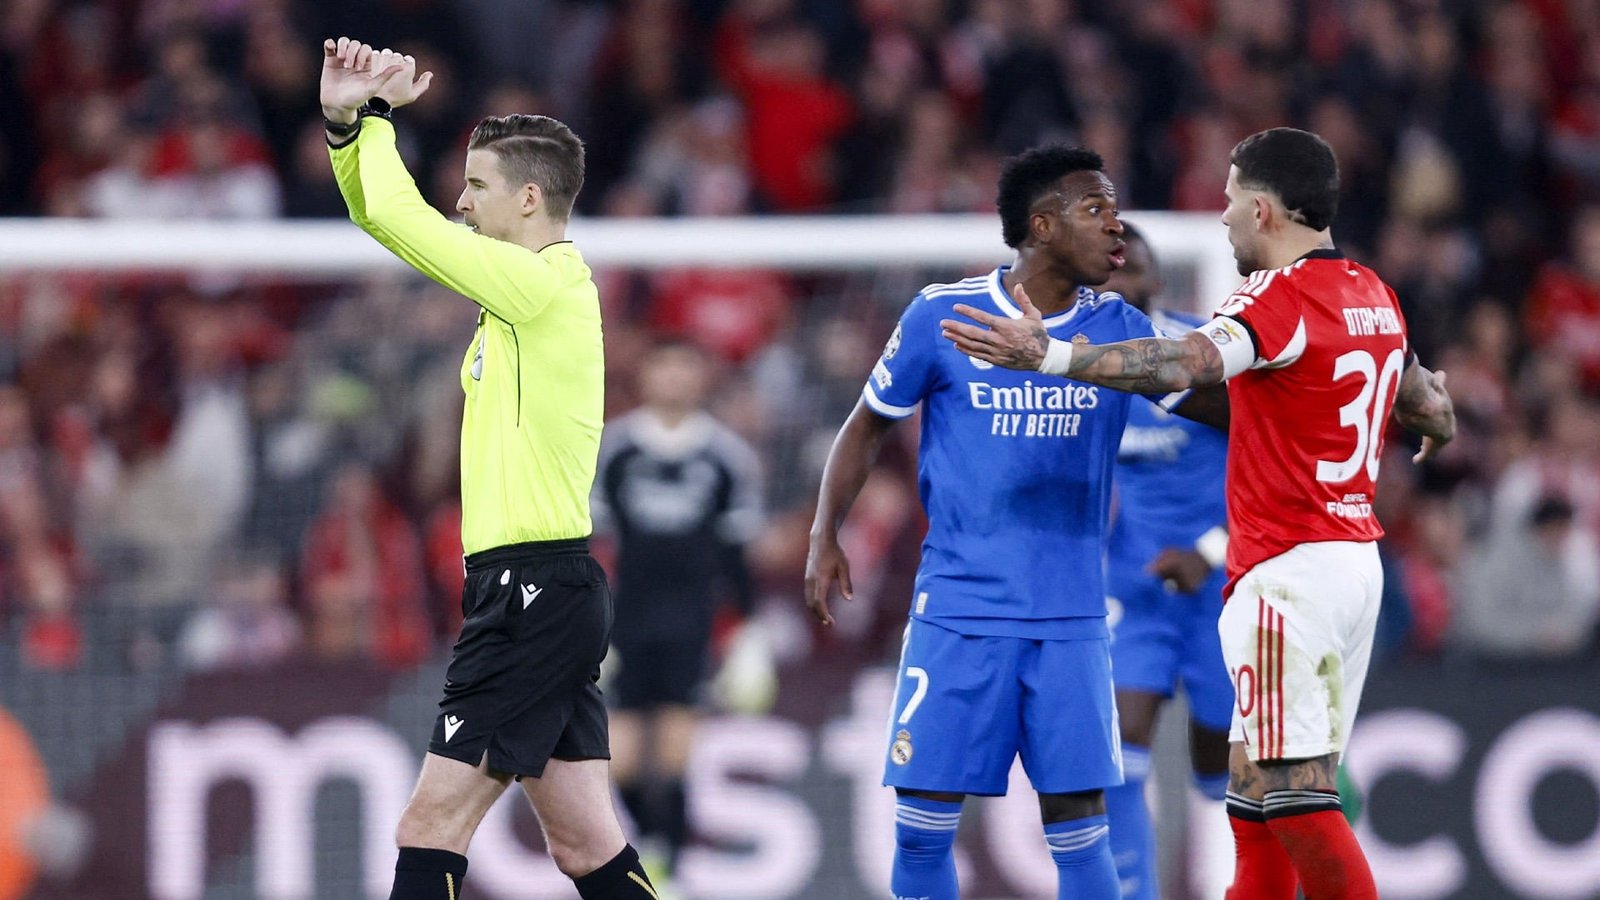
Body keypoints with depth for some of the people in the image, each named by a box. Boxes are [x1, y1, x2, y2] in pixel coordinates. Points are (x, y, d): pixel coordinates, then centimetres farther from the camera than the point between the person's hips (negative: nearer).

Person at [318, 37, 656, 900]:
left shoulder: (545, 282, -12)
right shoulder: (523, 283, 15)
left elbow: (400, 217, -15)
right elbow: (381, 216, 21)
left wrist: (376, 116, 1)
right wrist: (347, 117, 6)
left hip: (533, 591, -10)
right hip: (543, 592, 10)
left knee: (431, 827, -9)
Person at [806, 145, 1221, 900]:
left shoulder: (1121, 330, 2)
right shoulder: (942, 315, -3)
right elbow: (867, 426, 8)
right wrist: (824, 538, 2)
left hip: (1070, 619, 1)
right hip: (959, 609, -1)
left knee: (1078, 827, -2)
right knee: (923, 822, -2)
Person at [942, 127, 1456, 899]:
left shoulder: (1283, 296, -13)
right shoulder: (1375, 298, 14)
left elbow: (1187, 365, -32)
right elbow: (1426, 402, 33)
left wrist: (1049, 356, -41)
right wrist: (1440, 420, 58)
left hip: (1290, 569, -9)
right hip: (1357, 564, 9)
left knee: (1290, 793, -10)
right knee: (1257, 789, 12)